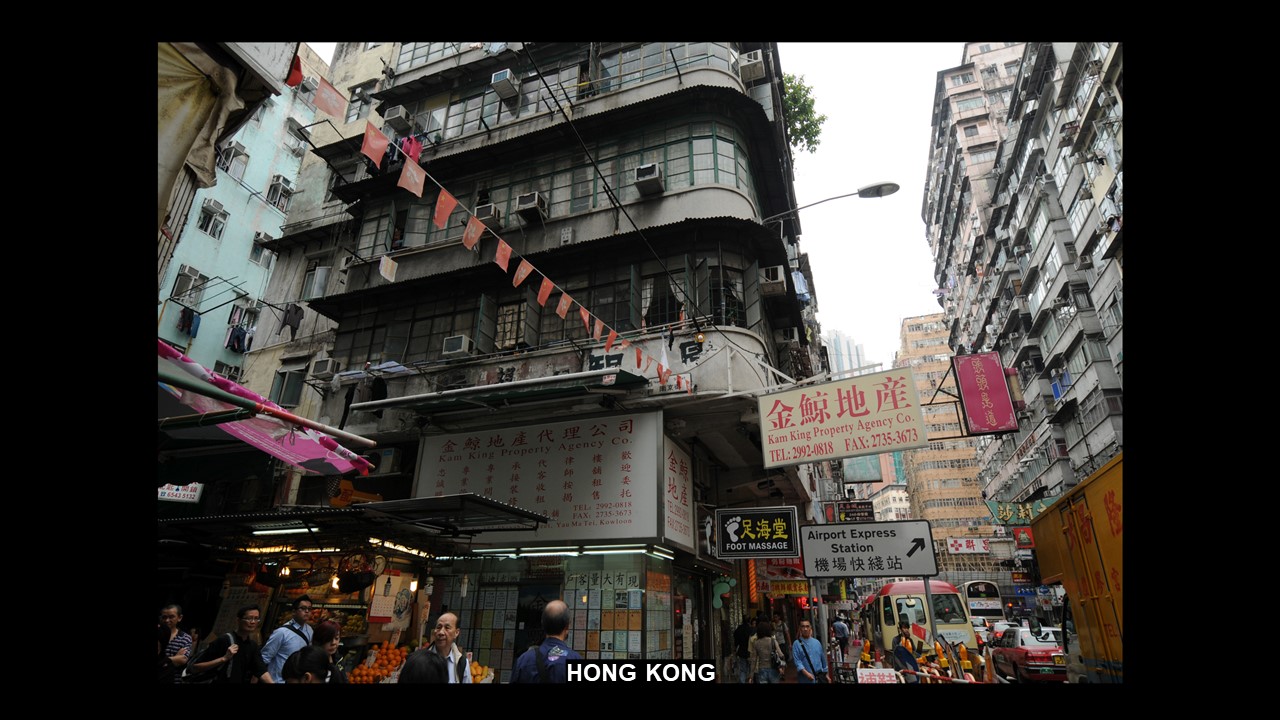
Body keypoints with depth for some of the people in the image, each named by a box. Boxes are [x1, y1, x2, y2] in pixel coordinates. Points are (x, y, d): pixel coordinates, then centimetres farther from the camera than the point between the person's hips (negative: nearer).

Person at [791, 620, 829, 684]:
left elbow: (823, 659, 15)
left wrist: (826, 674, 17)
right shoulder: (796, 644, -6)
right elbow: (797, 661, -13)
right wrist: (806, 673, -25)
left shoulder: (817, 642, 7)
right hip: (805, 679, -4)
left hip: (820, 677, 4)